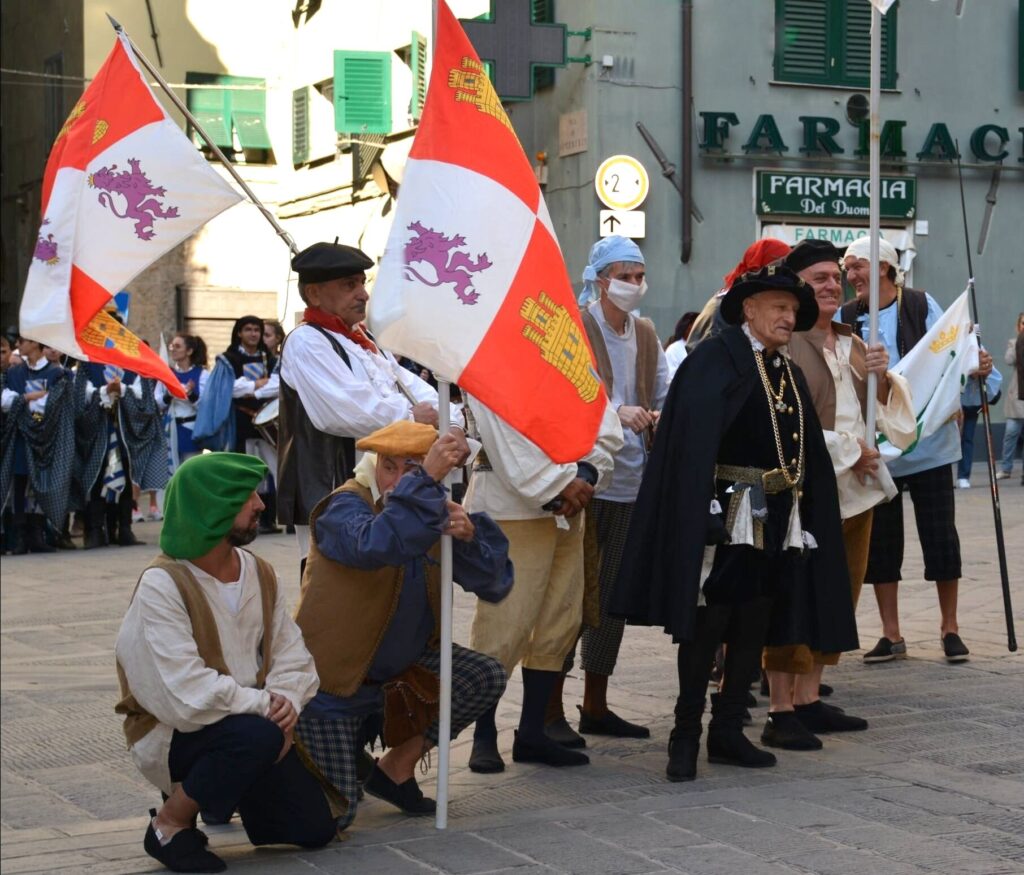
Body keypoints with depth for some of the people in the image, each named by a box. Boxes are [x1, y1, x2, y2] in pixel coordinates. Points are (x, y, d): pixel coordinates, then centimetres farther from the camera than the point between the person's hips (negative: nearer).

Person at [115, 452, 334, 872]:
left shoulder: (259, 573, 2)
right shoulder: (161, 586, -22)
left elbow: (292, 653, 2)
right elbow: (184, 695, -29)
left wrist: (286, 700, -19)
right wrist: (264, 705, -23)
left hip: (253, 723, 7)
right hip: (174, 734, -7)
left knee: (314, 828, 1)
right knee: (258, 736, -36)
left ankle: (220, 786, 24)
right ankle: (169, 826, -12)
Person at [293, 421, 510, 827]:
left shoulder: (435, 510, 1)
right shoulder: (345, 505, -18)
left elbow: (494, 585, -8)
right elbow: (374, 545, -44)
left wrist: (470, 537, -25)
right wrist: (426, 480, -45)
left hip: (400, 666, 6)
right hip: (332, 682, -6)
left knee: (487, 677, -13)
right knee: (330, 815, -12)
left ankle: (398, 765, 4)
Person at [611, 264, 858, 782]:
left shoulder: (789, 375, 16)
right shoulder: (714, 360, -7)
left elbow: (810, 457, 19)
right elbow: (693, 442, -17)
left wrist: (805, 520, 12)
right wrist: (704, 511, -25)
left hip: (778, 520, 7)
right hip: (728, 514, -7)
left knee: (755, 627, 9)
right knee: (706, 623, -2)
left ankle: (728, 732, 18)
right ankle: (686, 736, 7)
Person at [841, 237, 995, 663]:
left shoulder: (922, 306, -4)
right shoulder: (845, 317, 1)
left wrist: (977, 367, -26)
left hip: (928, 440, -2)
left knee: (940, 533, 2)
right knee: (880, 538, 6)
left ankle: (949, 628, 17)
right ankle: (891, 635, 17)